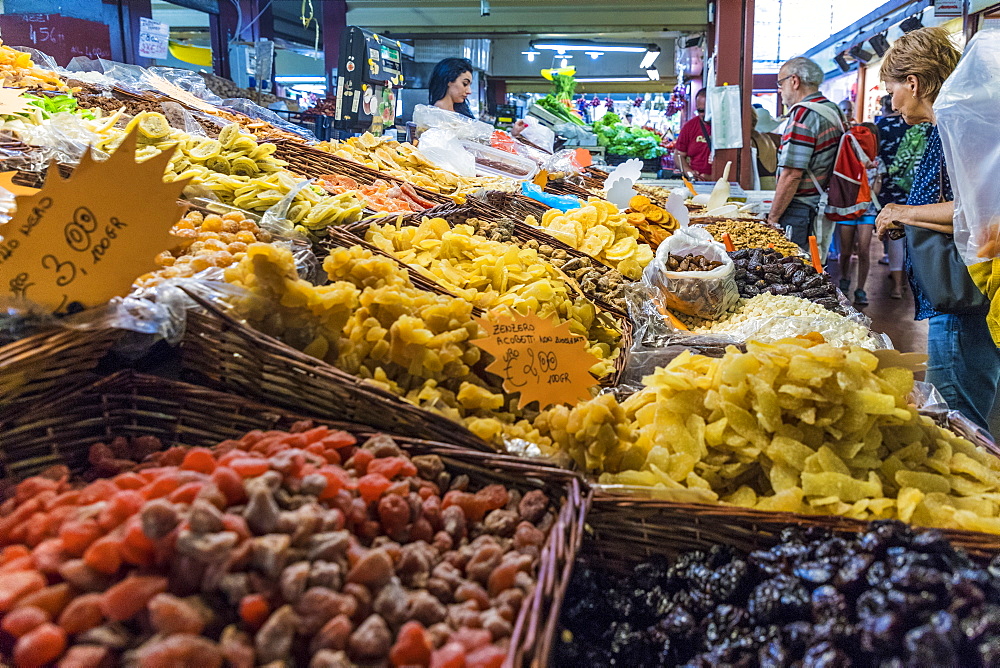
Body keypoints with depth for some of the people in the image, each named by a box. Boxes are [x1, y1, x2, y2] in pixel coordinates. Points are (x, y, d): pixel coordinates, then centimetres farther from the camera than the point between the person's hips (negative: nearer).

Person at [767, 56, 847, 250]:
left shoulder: (803, 114, -16)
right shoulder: (834, 111, 12)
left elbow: (791, 174, -21)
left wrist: (773, 218, -14)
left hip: (801, 212, -9)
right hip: (824, 210, 9)